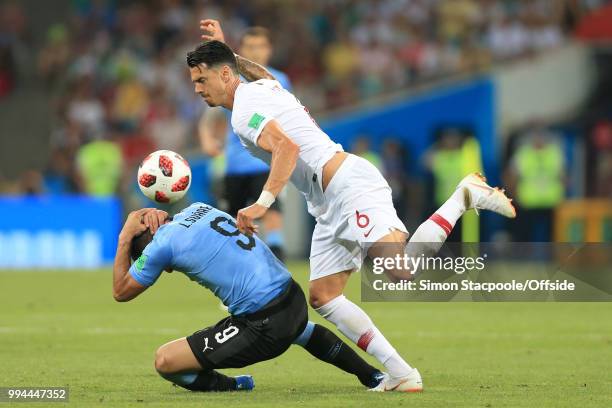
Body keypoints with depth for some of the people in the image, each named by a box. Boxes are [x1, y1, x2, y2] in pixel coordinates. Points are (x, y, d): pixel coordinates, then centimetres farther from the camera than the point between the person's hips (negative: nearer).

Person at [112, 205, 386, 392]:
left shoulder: (163, 243, -9)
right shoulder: (197, 208, 11)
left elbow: (121, 292, 5)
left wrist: (124, 238, 10)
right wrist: (161, 215, 19)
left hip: (263, 328, -9)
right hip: (295, 300, 9)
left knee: (165, 361, -7)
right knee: (304, 331, 47)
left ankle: (233, 388, 10)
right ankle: (372, 376, 55)